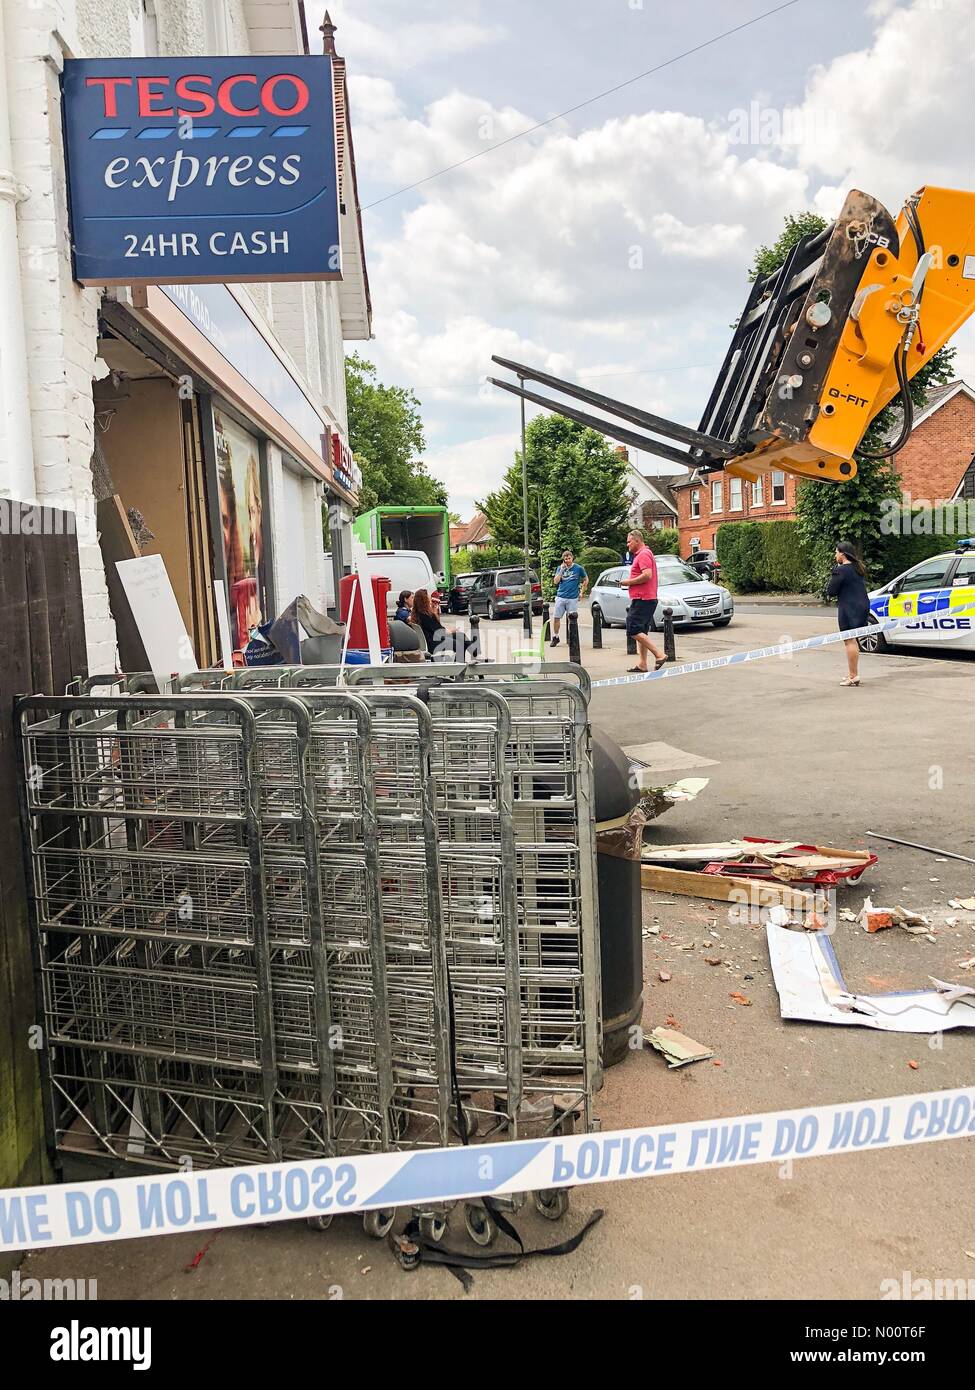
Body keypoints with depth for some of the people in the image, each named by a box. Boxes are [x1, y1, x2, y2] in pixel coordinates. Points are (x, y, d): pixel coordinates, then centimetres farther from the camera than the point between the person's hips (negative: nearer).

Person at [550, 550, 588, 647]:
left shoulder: (578, 568, 0)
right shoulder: (560, 568, 7)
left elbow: (586, 579, 13)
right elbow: (556, 581, -3)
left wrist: (582, 592, 8)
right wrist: (562, 570, -10)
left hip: (573, 598, -2)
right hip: (560, 597, 2)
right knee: (556, 618, 0)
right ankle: (555, 637, 14)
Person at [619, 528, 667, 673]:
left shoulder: (643, 554, -12)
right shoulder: (641, 554, 22)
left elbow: (647, 575, -25)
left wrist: (629, 582, -15)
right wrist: (630, 581, 15)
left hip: (642, 599, -11)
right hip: (646, 599, 11)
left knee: (633, 631, -12)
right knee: (641, 632, 11)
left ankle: (659, 654, -14)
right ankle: (641, 664, 11)